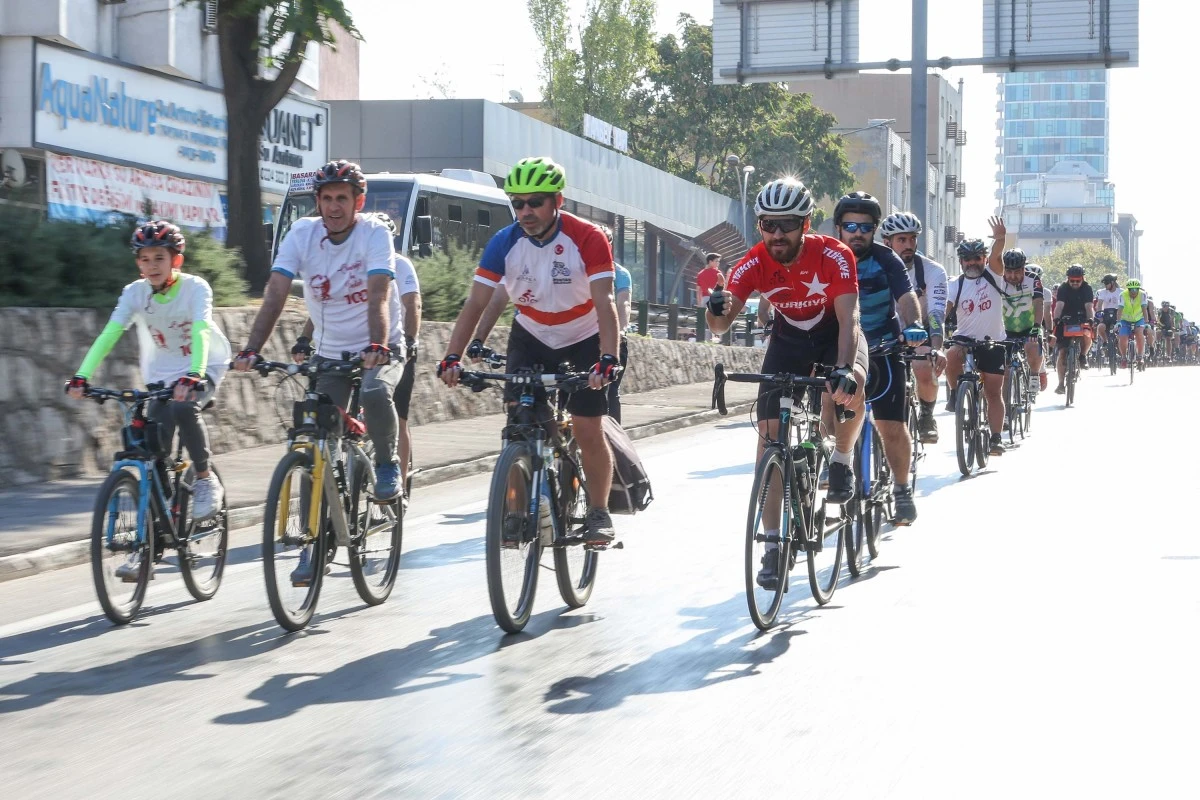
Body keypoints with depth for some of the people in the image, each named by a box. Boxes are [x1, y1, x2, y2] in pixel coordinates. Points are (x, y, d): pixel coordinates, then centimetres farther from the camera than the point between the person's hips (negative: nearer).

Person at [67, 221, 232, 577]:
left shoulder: (195, 288, -20)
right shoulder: (135, 292, -11)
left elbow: (200, 333, -34)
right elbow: (108, 335, -20)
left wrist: (191, 377, -51)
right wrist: (81, 377, -34)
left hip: (204, 367, -3)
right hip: (161, 374, 3)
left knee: (183, 408, -36)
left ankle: (206, 479, -12)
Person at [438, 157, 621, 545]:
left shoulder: (587, 239, -26)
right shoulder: (505, 242, -19)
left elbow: (605, 304, -32)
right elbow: (476, 303, -21)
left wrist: (608, 358, -46)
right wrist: (452, 357, -33)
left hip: (582, 340, -2)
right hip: (530, 337, 3)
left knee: (588, 431, -6)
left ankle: (599, 512, 12)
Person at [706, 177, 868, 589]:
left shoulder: (834, 256, -29)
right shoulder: (754, 263, -22)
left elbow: (848, 318, -37)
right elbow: (722, 323, -28)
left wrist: (843, 369, -53)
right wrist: (717, 310, -53)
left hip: (835, 334, -2)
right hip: (789, 337, 2)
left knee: (850, 389, -35)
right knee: (769, 431, -12)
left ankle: (843, 459, -2)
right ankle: (774, 544, -8)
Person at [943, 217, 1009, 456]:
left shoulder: (992, 276, -2)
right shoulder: (954, 285, 0)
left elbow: (995, 257, -22)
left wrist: (999, 239, -43)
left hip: (992, 342, 0)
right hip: (964, 338, 0)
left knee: (994, 392, 1)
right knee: (952, 356, -34)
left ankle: (996, 438, 6)